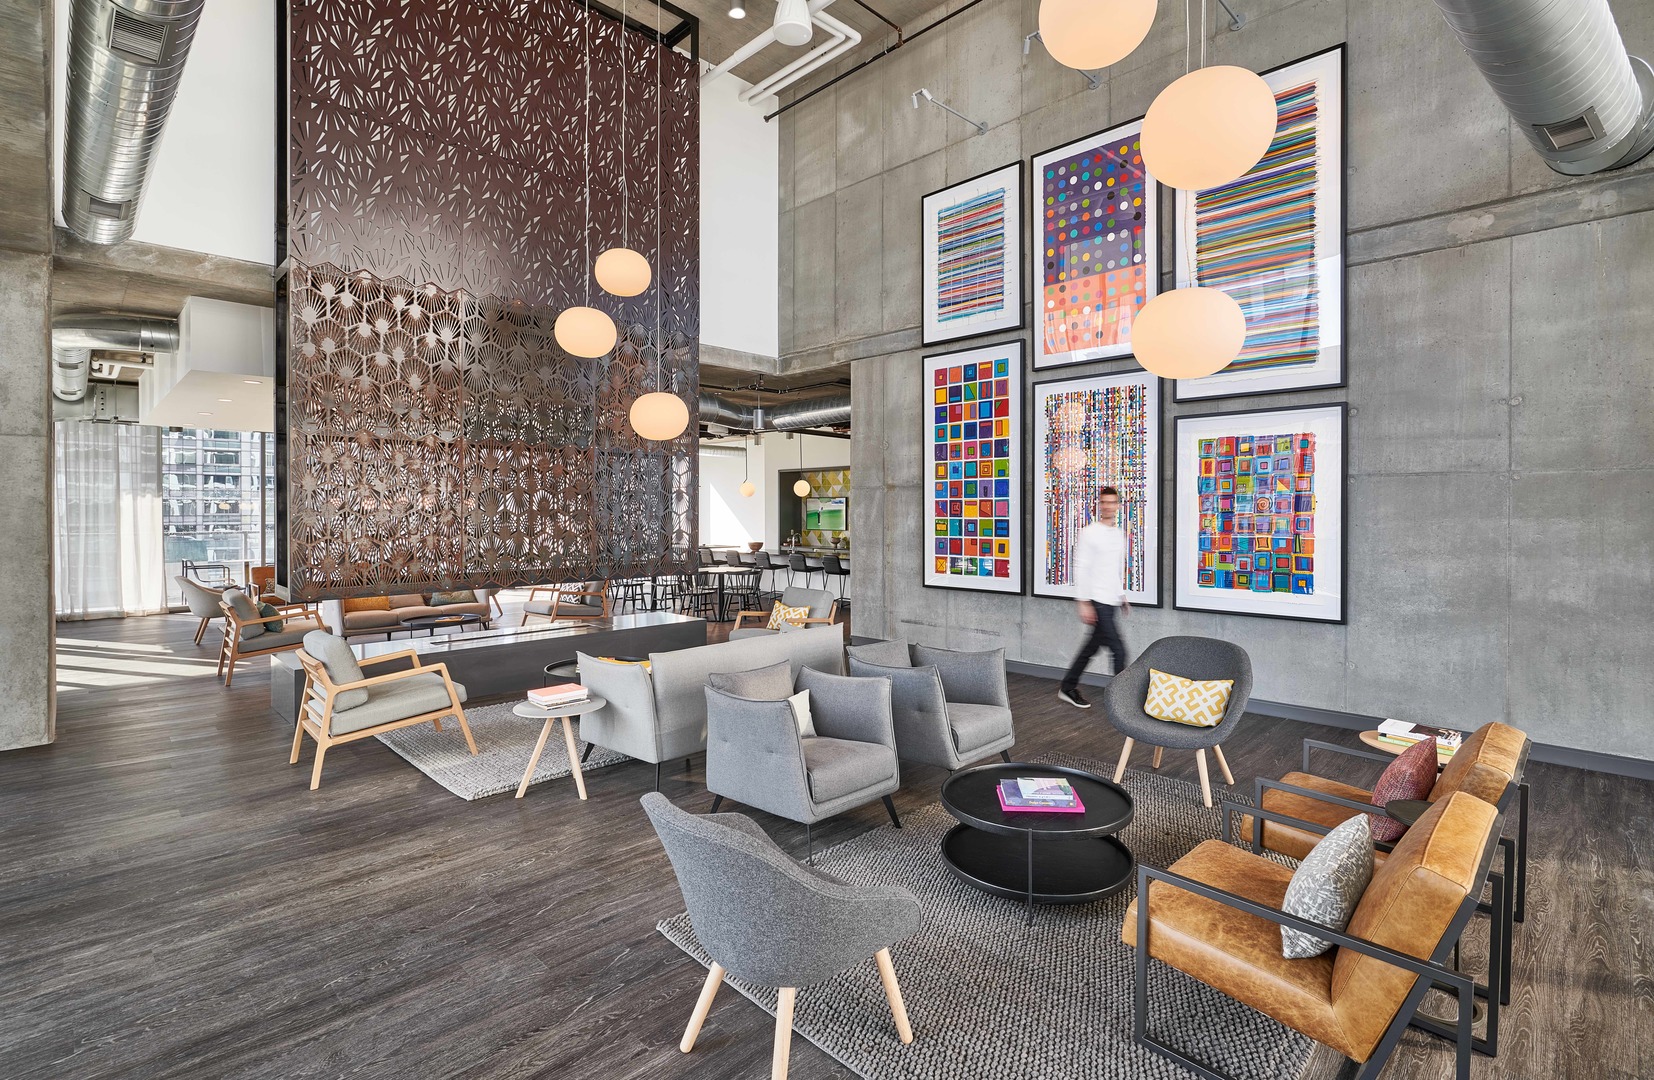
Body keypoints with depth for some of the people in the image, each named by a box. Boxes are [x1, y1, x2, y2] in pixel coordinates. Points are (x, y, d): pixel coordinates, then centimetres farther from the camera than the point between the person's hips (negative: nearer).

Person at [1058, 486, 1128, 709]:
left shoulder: (1119, 533, 13)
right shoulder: (1089, 533, -11)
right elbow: (1081, 569, -13)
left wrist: (1122, 596, 23)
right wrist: (1083, 602, -17)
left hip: (1112, 600, 8)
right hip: (1097, 601, -8)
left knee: (1092, 646, 13)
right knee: (1119, 650, -8)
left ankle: (1068, 688, 25)